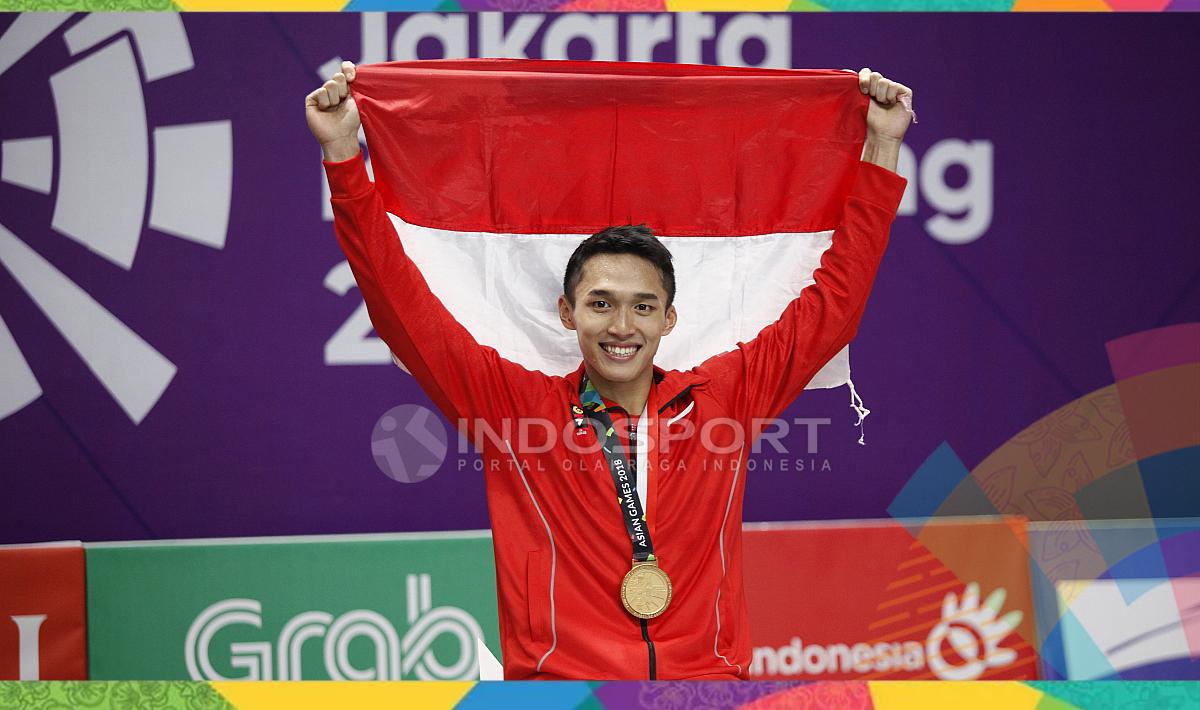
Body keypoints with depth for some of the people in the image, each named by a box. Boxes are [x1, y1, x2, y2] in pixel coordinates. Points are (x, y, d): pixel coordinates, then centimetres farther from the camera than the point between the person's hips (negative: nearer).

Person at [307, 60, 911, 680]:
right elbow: (404, 308, 6)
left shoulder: (720, 396, 13)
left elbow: (832, 303, 17)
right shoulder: (513, 402, 9)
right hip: (558, 678, -1)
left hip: (708, 676, 1)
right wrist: (343, 154, 0)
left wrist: (881, 148, 16)